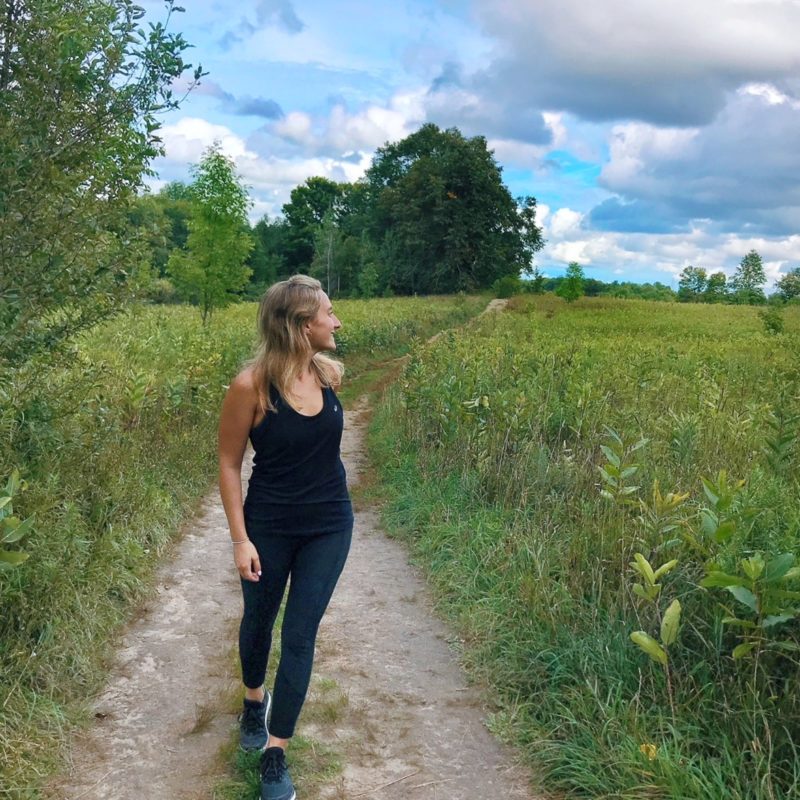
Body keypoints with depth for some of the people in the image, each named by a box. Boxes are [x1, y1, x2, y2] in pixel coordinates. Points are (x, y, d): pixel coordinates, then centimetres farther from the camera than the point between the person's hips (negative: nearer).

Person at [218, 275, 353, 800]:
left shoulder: (331, 373, -8)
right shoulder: (251, 385, -22)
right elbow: (229, 465, -11)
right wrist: (240, 539, -12)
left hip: (329, 526, 3)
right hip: (269, 528, -2)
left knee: (300, 636, 4)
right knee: (259, 620, 20)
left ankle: (276, 755, 17)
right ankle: (255, 700, 51)